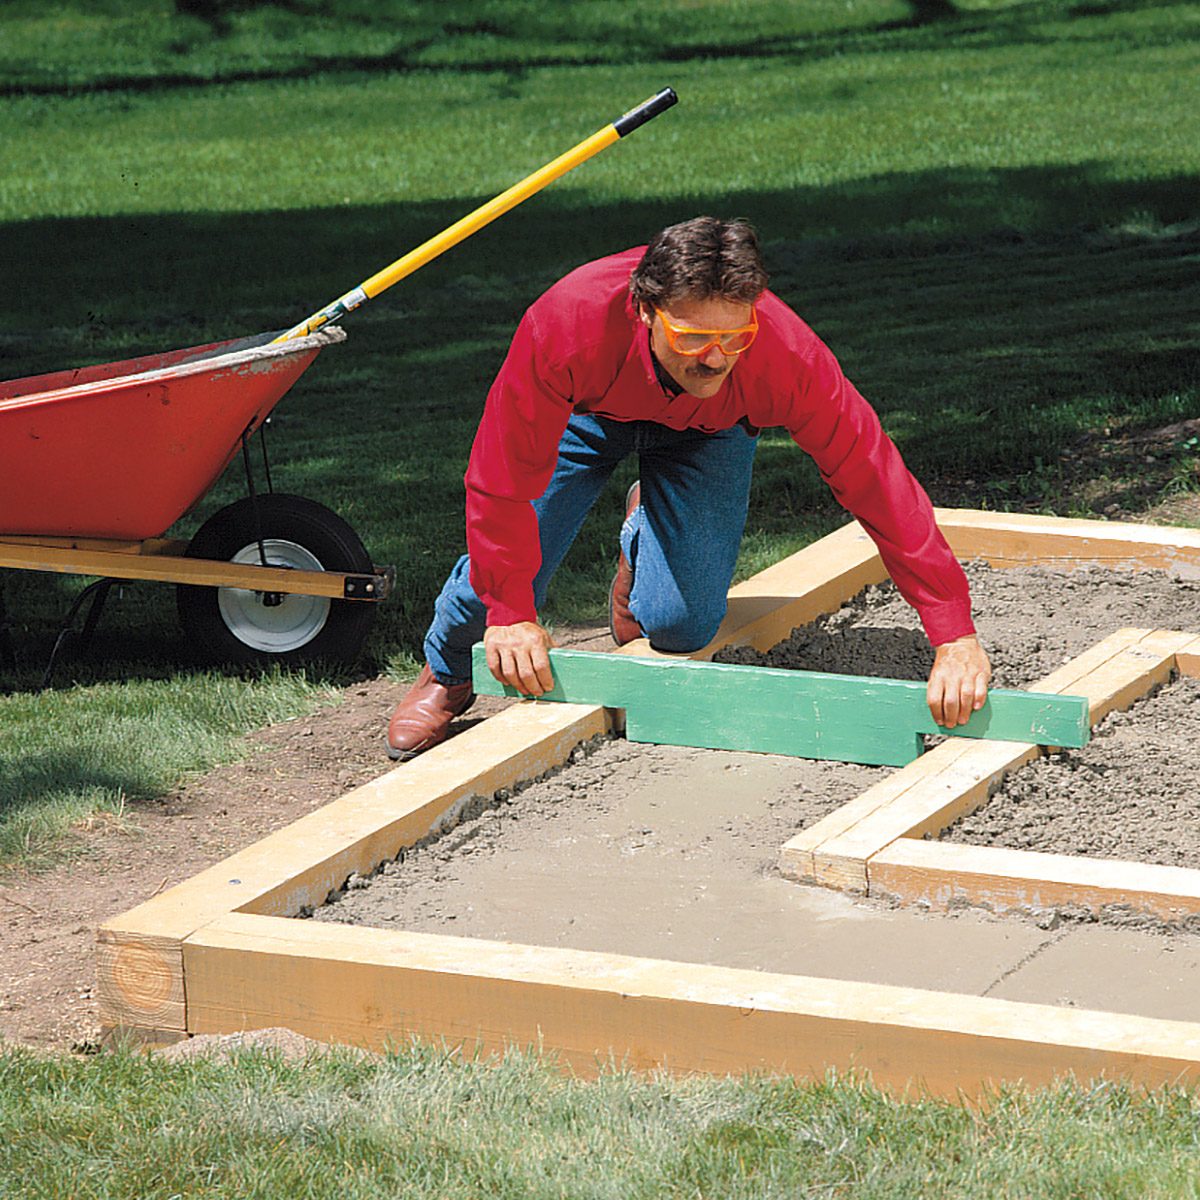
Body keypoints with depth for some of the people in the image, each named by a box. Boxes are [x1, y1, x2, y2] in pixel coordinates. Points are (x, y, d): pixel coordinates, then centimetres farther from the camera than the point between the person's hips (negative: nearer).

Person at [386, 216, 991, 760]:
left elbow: (878, 482, -37)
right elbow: (503, 475, -32)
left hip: (704, 430, 1)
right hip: (587, 412, 0)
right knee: (504, 571, -14)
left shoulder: (788, 356, -42)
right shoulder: (571, 322, -44)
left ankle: (642, 540, 25)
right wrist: (511, 614, -28)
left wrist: (955, 637, -38)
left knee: (681, 625, -14)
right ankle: (446, 673, 23)